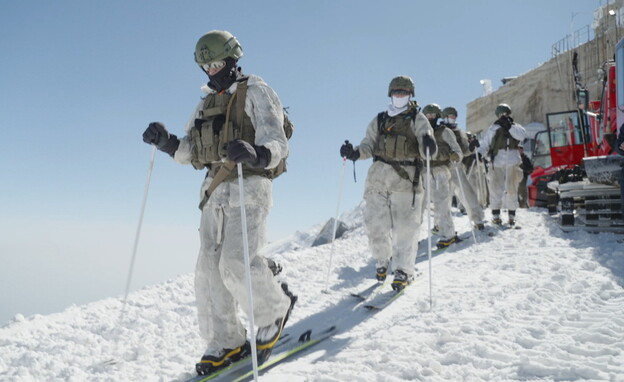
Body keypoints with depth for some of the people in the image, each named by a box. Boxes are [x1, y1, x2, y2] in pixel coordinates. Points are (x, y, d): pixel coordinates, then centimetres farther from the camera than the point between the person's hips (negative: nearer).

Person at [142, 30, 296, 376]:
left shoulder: (255, 92, 0)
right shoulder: (206, 104, 21)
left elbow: (277, 142, -13)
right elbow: (191, 152, 17)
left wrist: (256, 154, -35)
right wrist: (166, 143, -3)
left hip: (248, 186, -7)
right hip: (214, 192, 7)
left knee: (236, 263, -17)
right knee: (209, 269, 1)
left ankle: (274, 310, 10)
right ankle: (225, 343, 11)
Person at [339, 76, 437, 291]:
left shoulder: (417, 119, 7)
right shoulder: (379, 120, 17)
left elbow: (426, 151, -4)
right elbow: (369, 146, 11)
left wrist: (428, 146, -28)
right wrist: (355, 153, -11)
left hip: (406, 177, -3)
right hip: (378, 176, 3)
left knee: (405, 227, -6)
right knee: (375, 223, 2)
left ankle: (404, 271, 5)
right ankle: (383, 261, 26)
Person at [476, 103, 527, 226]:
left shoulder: (515, 127, 12)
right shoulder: (493, 129, 10)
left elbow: (522, 135, -9)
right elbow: (484, 144, 8)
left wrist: (509, 126, -13)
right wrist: (479, 153, -10)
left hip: (512, 162, 0)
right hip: (497, 162, 0)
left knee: (511, 189, 0)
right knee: (496, 188, -2)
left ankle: (511, 216, 10)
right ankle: (495, 215, 9)